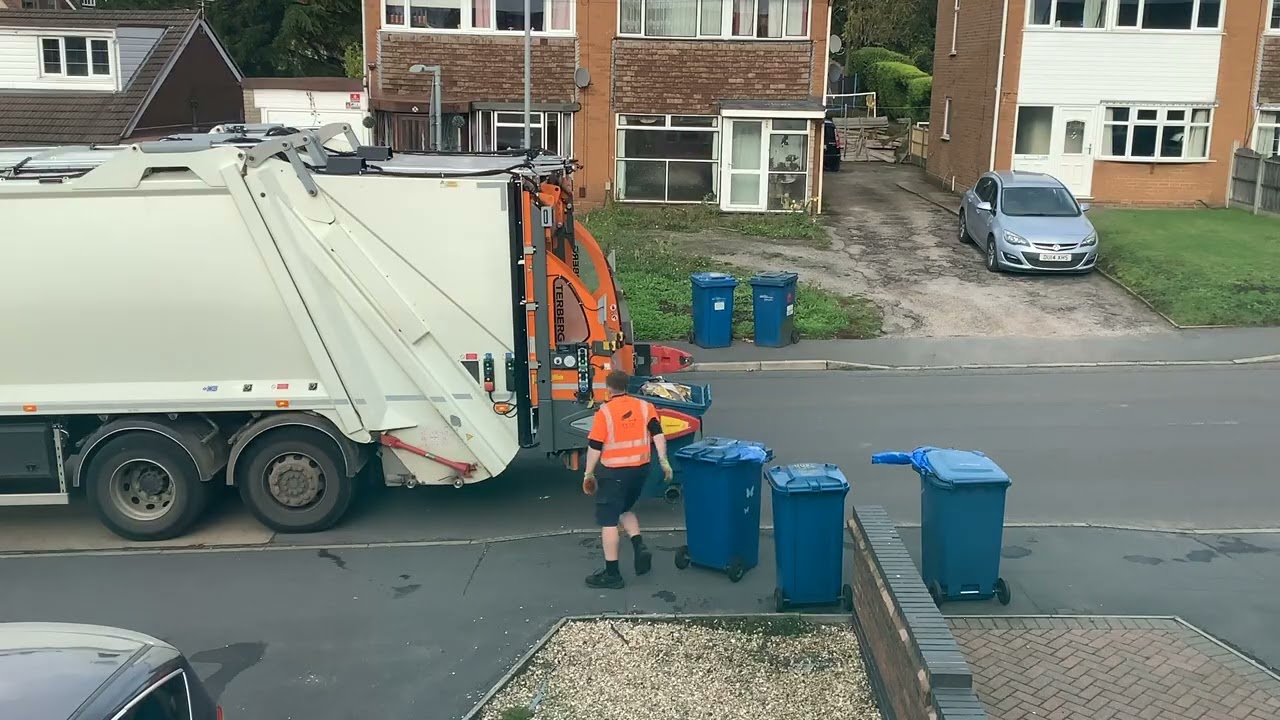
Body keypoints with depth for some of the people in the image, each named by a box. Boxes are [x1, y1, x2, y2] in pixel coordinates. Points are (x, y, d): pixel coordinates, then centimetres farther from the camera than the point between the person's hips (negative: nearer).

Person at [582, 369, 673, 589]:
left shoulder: (604, 412, -7)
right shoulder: (644, 406, 4)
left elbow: (595, 447, -8)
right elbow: (657, 434, -5)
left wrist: (588, 474, 0)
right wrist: (664, 461, -4)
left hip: (614, 471, -6)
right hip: (640, 468, 6)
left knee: (608, 520, 2)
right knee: (624, 509, 27)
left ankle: (612, 574, 4)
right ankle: (640, 547, 7)